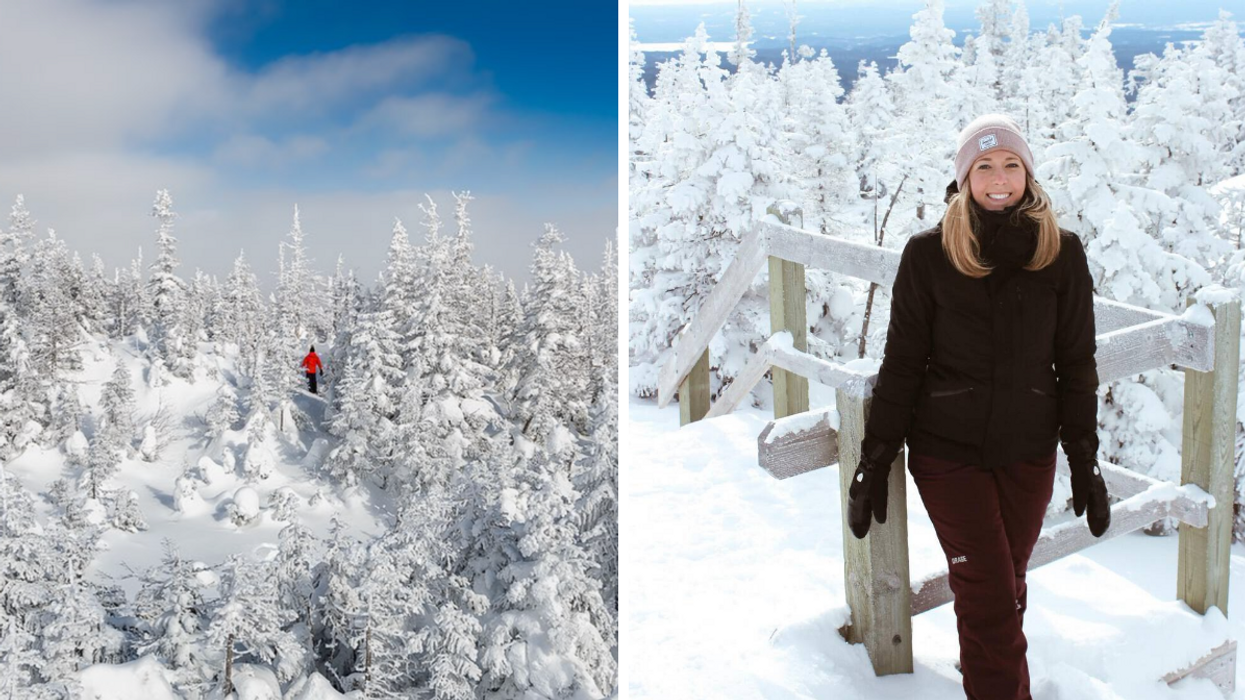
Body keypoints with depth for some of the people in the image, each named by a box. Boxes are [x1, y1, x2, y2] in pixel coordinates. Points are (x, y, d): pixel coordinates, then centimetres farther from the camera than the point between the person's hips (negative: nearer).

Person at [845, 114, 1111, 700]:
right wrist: (874, 460, -1)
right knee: (988, 593, -4)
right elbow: (902, 362, -1)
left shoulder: (1061, 252, 1)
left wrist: (1085, 459, 4)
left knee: (1006, 586, 11)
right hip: (947, 450, -2)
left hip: (1029, 452, 2)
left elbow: (1076, 362, 6)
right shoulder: (929, 253, -4)